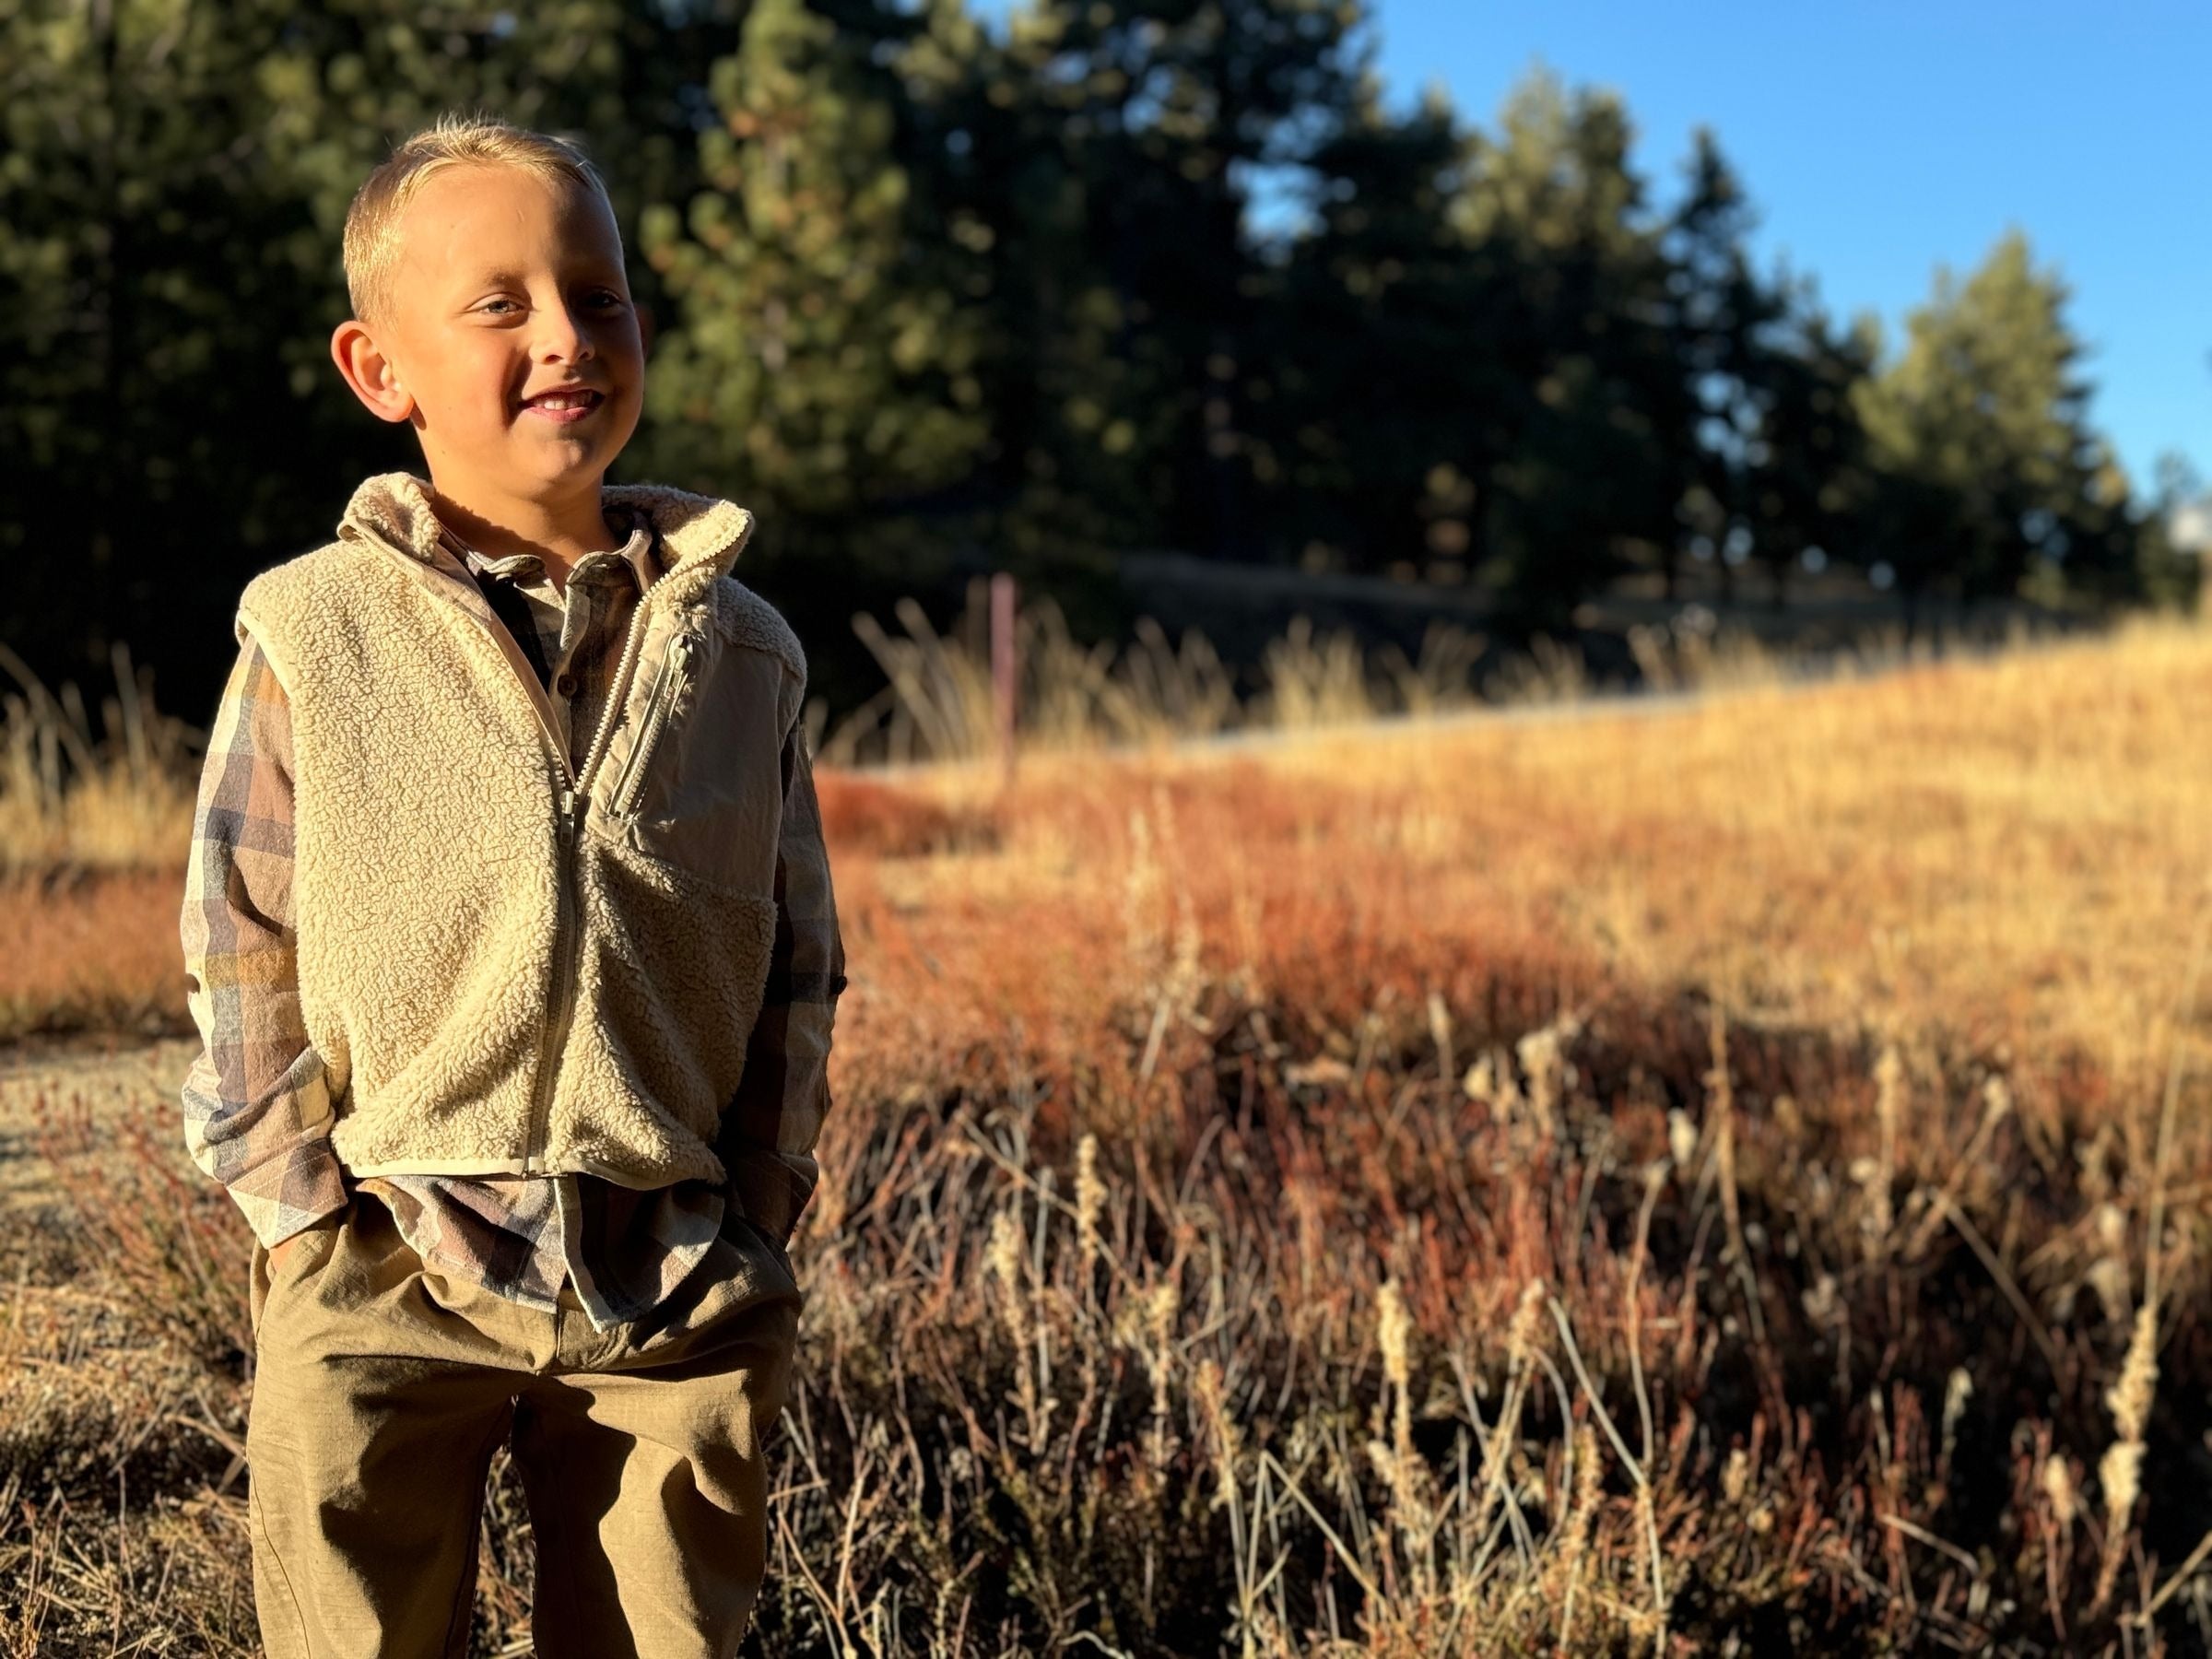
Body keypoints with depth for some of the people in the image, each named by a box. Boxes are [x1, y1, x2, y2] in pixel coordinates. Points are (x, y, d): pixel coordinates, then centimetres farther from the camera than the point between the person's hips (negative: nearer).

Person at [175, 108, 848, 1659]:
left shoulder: (741, 650, 4)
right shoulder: (312, 632, -3)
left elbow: (800, 967, 9)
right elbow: (243, 952, 1)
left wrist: (756, 1219, 3)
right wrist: (311, 1214, -4)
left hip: (679, 1298, 2)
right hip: (384, 1291, -1)